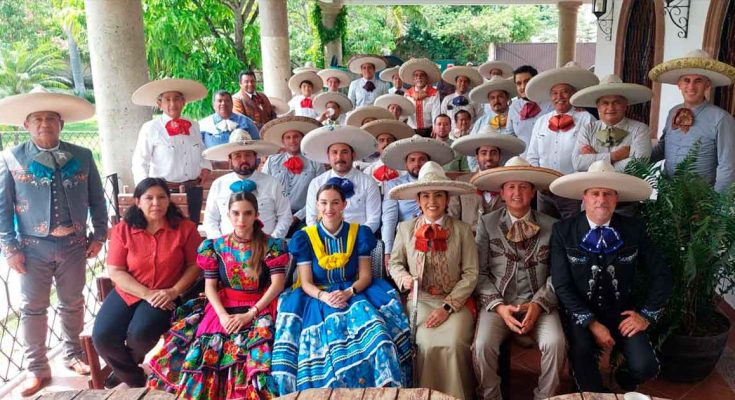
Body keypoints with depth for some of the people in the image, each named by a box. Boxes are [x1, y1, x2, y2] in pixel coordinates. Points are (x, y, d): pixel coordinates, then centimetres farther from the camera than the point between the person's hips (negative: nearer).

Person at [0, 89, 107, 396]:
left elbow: (96, 199, 8)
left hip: (73, 244, 2)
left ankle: (73, 355, 31)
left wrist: (99, 235, 4)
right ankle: (37, 369, 19)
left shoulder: (82, 157, 2)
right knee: (33, 308, 6)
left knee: (72, 304, 13)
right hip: (33, 247, -1)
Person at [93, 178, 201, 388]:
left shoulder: (184, 228, -5)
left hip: (165, 296, -2)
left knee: (140, 333, -28)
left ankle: (125, 366, 13)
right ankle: (133, 377, 13)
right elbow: (115, 271, -6)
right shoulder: (122, 229, -2)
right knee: (102, 337, -19)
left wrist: (174, 291, -17)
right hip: (127, 293, 3)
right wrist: (147, 294, -17)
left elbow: (195, 265, -2)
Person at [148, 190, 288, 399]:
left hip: (259, 308, -2)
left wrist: (250, 314, -15)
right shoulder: (215, 246, 7)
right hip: (223, 307, 2)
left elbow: (277, 284, -7)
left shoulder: (271, 246, -1)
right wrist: (222, 315, -13)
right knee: (206, 348, -21)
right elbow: (210, 287, 4)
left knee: (256, 350, -29)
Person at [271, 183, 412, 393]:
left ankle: (386, 385, -23)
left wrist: (349, 292, -20)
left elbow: (365, 276, 0)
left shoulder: (360, 233, 4)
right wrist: (324, 296, -23)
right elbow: (306, 283, -2)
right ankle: (336, 389, -15)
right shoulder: (304, 238, 1)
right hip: (318, 298, 0)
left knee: (370, 322, -30)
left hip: (354, 293, 0)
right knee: (330, 330, -31)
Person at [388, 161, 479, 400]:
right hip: (420, 300, 1)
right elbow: (394, 263, 15)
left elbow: (470, 274, -3)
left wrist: (448, 307, -12)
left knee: (454, 345, -25)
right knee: (426, 345, -24)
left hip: (455, 301, -1)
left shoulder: (462, 230, 0)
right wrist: (403, 278, -9)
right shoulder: (405, 229, 4)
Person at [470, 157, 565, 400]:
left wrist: (538, 304, -12)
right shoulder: (487, 223, 5)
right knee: (482, 345, -26)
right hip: (498, 303, -1)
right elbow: (480, 272, 1)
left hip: (538, 303, 1)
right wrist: (498, 306, -11)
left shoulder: (551, 226, 7)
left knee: (555, 343, -26)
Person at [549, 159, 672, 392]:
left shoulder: (633, 229, -3)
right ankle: (598, 394, 6)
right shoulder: (563, 231, -9)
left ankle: (622, 383, 19)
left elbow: (661, 274, 6)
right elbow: (562, 286, -10)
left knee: (645, 367, -19)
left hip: (621, 312, 2)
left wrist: (647, 314, -2)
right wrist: (592, 323, -16)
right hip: (580, 312, -2)